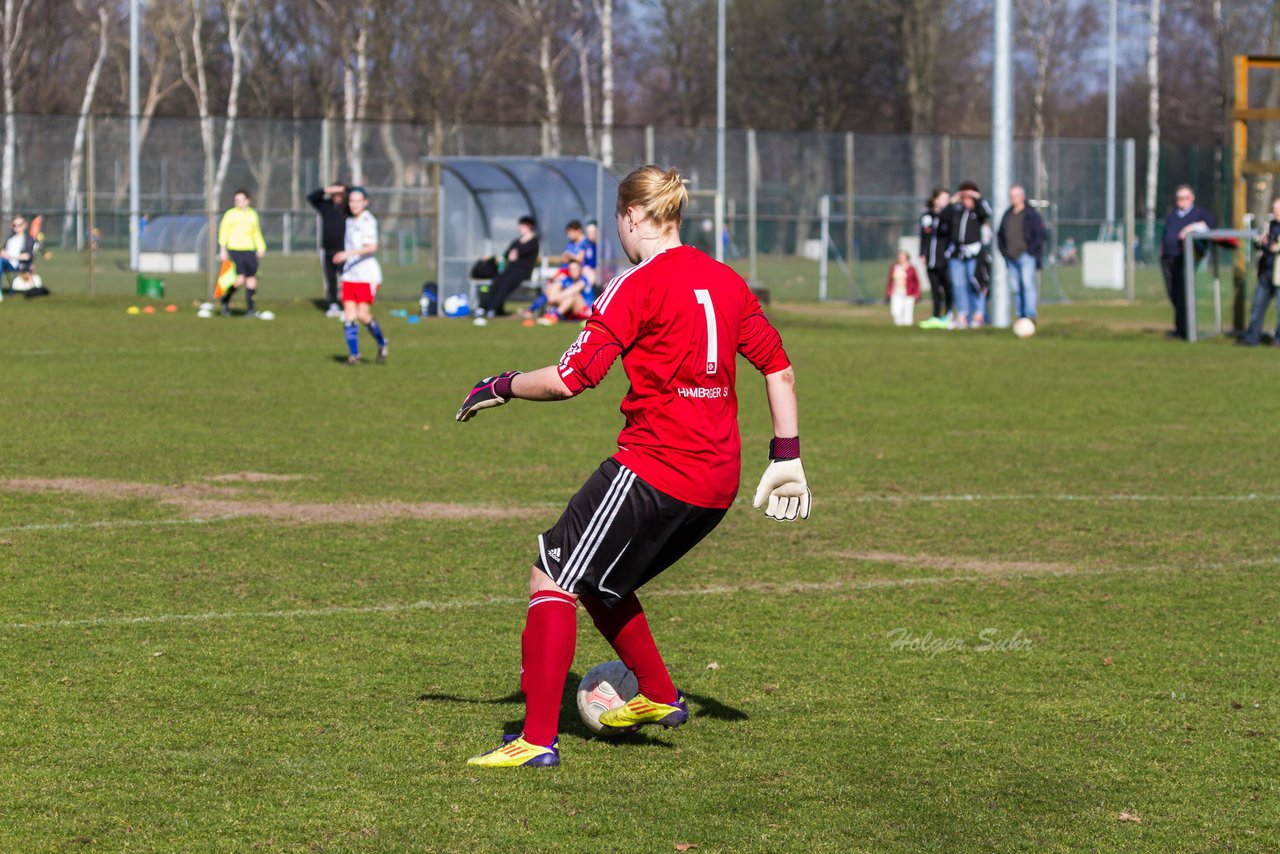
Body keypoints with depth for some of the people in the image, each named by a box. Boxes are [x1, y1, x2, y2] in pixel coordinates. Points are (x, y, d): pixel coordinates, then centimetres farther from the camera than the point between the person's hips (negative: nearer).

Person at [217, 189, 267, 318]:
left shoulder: (252, 214, 13)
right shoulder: (230, 214, 0)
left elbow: (256, 233, 23)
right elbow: (223, 231, 0)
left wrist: (261, 248, 14)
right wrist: (222, 249, -7)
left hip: (249, 250, 5)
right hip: (234, 250, -5)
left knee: (252, 279, -1)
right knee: (240, 279, -14)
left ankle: (249, 310, 4)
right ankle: (225, 300, 10)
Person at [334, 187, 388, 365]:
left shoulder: (368, 221, -10)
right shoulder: (350, 222, 14)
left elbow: (372, 247, -23)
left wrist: (348, 254, -30)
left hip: (367, 275, -7)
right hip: (349, 275, 7)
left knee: (363, 315, -12)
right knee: (349, 316, -4)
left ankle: (382, 344, 11)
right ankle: (353, 354, 0)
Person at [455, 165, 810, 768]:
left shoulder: (638, 286, -10)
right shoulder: (725, 281, 11)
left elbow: (570, 379, -14)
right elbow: (778, 367, 16)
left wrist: (499, 388, 2)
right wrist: (787, 458, 21)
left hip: (653, 467, -8)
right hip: (717, 484, 8)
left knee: (552, 577, -3)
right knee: (595, 579, 25)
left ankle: (538, 738, -12)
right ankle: (658, 696, 30)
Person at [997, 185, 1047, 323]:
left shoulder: (1031, 214, 1)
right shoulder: (1007, 215, 17)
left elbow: (1040, 234, -3)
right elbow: (1000, 235, 25)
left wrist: (1032, 251, -9)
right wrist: (1004, 252, 12)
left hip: (1026, 256, -6)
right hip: (1011, 258, 6)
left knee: (1028, 284, -16)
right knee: (1015, 288, 2)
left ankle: (1030, 314, -20)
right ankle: (1021, 316, 6)